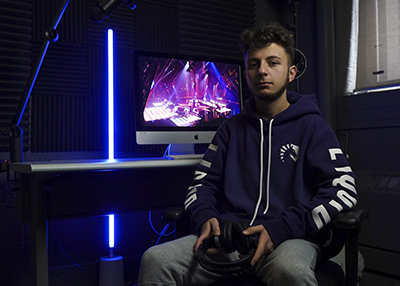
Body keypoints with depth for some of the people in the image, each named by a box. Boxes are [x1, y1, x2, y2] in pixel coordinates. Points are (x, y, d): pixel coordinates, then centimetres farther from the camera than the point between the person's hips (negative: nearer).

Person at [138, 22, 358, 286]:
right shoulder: (232, 128, 19)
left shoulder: (312, 126, 7)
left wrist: (280, 228, -16)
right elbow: (203, 182, 18)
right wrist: (205, 216, -6)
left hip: (292, 237, -3)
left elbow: (343, 189, -4)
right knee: (155, 260, -21)